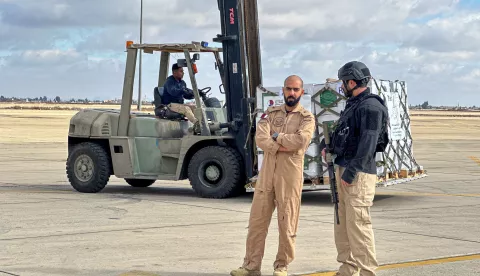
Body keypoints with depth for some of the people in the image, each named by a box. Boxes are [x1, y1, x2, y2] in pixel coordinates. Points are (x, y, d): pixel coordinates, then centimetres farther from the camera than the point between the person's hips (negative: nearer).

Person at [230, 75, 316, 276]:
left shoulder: (307, 118, 1)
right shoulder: (271, 113, 10)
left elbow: (301, 140, -19)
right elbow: (260, 139, -5)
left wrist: (277, 136, -7)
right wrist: (282, 147, -17)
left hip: (291, 174, -3)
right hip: (267, 171, 3)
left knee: (287, 221, 3)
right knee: (257, 218, 4)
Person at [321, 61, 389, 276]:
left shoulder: (370, 107, -13)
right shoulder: (352, 105, 17)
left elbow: (368, 144, -21)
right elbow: (339, 130, 31)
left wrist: (351, 172, -23)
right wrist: (325, 145, 11)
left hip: (359, 173, -10)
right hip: (343, 169, 10)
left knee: (358, 223, -11)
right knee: (342, 222, 13)